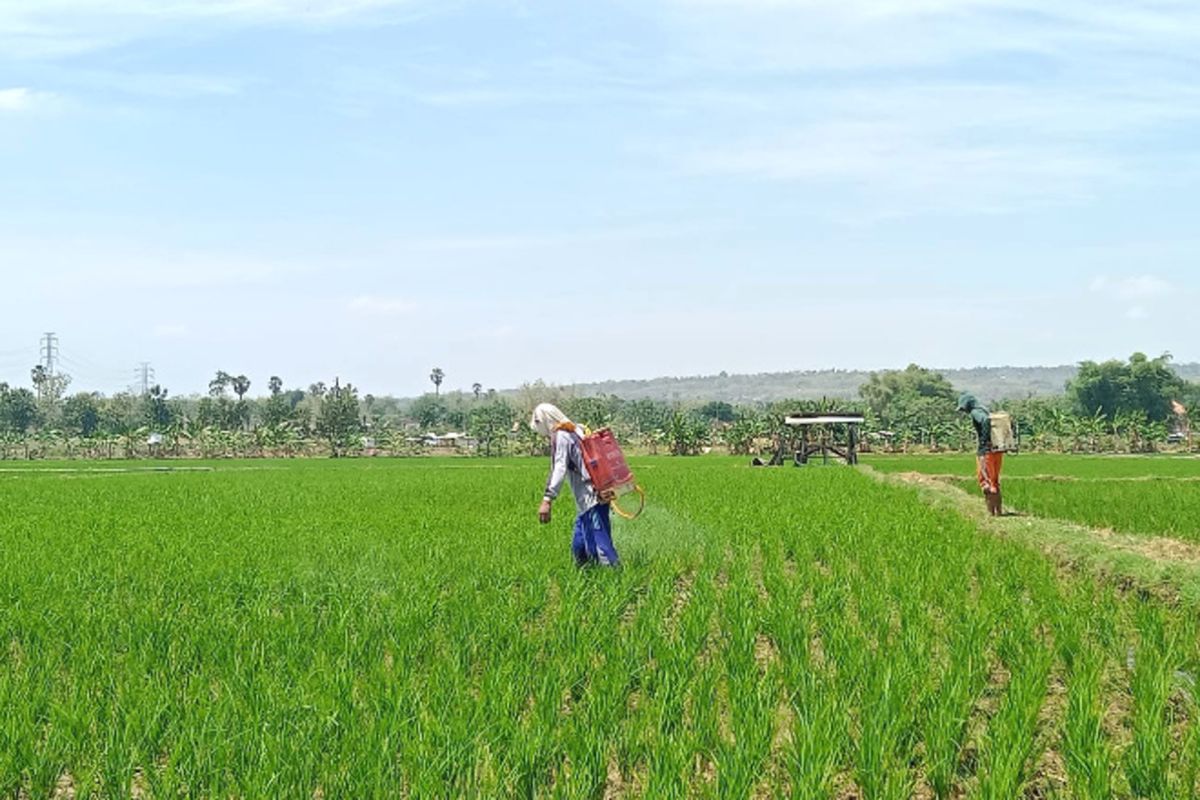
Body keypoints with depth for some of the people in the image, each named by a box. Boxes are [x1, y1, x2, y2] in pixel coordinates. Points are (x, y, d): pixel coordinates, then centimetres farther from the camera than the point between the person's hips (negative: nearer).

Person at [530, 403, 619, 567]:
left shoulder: (560, 436, -8)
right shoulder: (576, 431, 19)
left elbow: (559, 469, -21)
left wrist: (547, 500, -28)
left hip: (590, 497, -9)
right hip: (599, 494, 9)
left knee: (598, 542, -10)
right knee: (580, 546, 16)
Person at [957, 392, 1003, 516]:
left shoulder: (975, 412, -8)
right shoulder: (985, 411, 19)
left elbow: (986, 420, -30)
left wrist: (985, 439, -22)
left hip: (986, 451, -9)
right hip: (997, 451, 9)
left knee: (986, 480, -5)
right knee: (995, 481, 16)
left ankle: (991, 511, -8)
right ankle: (998, 509, 18)